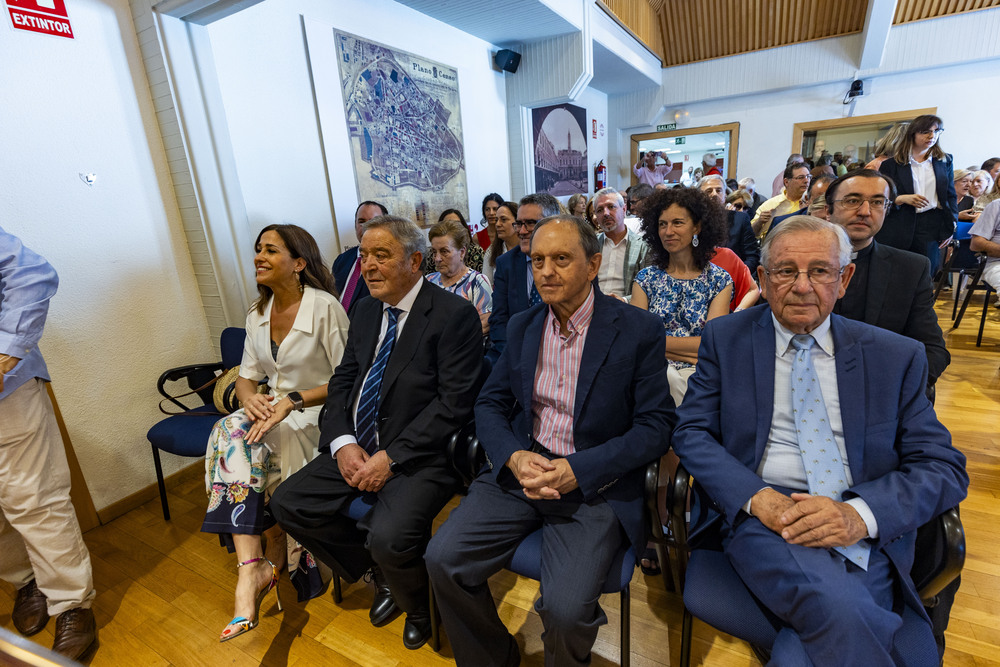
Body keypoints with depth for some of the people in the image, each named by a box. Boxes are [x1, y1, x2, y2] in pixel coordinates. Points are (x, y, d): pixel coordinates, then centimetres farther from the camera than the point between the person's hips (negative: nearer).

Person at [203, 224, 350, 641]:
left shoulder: (325, 307, -12)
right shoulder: (258, 314, 9)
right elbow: (246, 376, 12)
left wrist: (293, 400, -23)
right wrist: (249, 397, -12)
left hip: (318, 412, -5)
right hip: (272, 409, 6)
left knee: (236, 436, -24)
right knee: (231, 432, -24)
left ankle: (254, 567, -4)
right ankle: (257, 566, -23)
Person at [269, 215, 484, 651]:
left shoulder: (454, 315, -13)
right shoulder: (366, 311, 10)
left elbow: (454, 403, -18)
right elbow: (342, 381, 10)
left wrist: (391, 457, -20)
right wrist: (343, 442, -6)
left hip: (421, 453, -7)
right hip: (358, 447, 8)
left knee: (388, 537, -27)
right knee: (287, 503, 0)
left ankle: (417, 601, 13)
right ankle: (384, 572, 20)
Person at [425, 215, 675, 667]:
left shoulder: (639, 331, -6)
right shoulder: (522, 326, 7)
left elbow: (655, 426, -7)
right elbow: (489, 404, 8)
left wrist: (578, 470, -18)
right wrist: (514, 457, -12)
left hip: (595, 484, -3)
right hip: (522, 469, 4)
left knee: (565, 608, -22)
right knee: (442, 559, -10)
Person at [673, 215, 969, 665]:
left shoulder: (895, 356, 8)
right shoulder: (725, 338, 5)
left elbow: (943, 465, 5)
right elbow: (691, 432, 1)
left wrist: (860, 514, -14)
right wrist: (755, 495, -16)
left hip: (867, 532, 1)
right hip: (763, 516, 0)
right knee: (834, 605, -29)